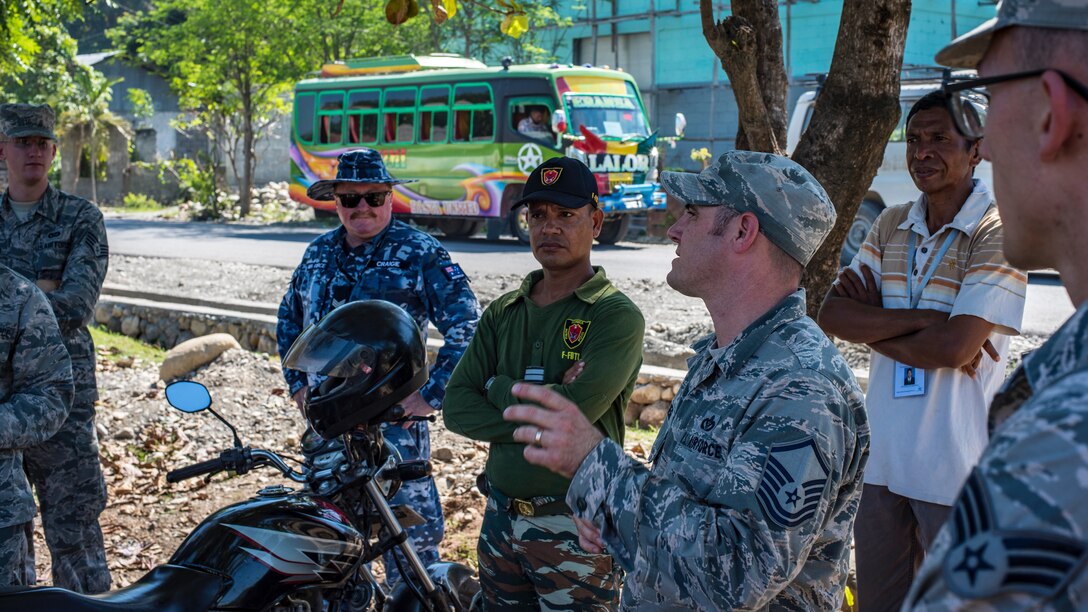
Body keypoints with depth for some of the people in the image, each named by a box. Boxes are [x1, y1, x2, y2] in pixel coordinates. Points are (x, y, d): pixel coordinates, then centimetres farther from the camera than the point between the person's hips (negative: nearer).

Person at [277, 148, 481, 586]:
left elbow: (466, 327, -11)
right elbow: (289, 319, 27)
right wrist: (297, 383, 17)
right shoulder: (319, 253, 11)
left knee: (409, 538, -6)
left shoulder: (419, 253, -6)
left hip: (392, 418, -6)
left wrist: (430, 396, -14)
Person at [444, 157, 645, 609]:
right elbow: (456, 407, -1)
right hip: (500, 518, 6)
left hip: (575, 530, -6)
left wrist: (498, 388, -6)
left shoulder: (617, 317, -10)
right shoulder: (503, 313, 9)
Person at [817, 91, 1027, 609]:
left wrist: (872, 317, -8)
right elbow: (830, 315, -3)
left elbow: (954, 347, -21)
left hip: (956, 469, -6)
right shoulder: (890, 226, 8)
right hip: (884, 457, 6)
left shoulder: (999, 233, -11)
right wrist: (922, 319, -15)